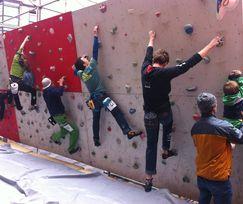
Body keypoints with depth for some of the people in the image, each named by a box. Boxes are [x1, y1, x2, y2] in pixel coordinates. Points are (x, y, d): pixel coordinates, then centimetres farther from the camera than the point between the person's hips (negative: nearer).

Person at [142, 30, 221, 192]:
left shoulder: (145, 69, -6)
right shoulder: (164, 73, -21)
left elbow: (148, 55, 16)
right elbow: (188, 64, -20)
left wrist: (151, 39, 35)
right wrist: (210, 46, -14)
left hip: (149, 115, 4)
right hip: (163, 112, -4)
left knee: (151, 145, 14)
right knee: (168, 123, 35)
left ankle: (149, 178, 19)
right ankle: (165, 150, 43)